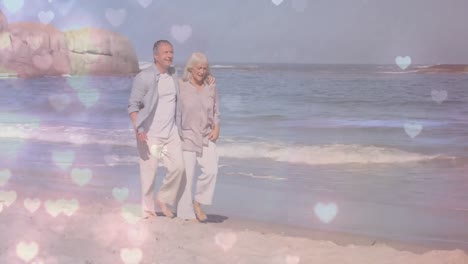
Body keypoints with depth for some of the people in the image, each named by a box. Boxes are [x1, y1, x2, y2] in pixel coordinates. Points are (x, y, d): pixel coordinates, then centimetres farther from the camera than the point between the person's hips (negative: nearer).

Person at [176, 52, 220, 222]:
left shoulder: (211, 88, 5)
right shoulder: (180, 86, -6)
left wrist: (216, 128, 0)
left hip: (206, 137, 3)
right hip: (186, 136, -3)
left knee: (211, 169, -15)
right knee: (186, 175, -3)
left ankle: (198, 202, 5)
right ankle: (185, 213, 8)